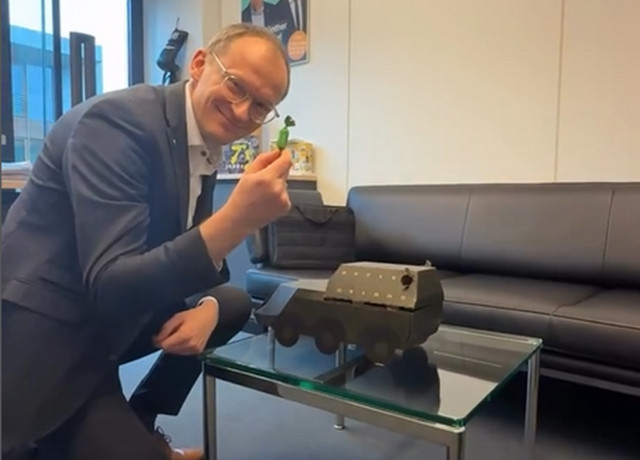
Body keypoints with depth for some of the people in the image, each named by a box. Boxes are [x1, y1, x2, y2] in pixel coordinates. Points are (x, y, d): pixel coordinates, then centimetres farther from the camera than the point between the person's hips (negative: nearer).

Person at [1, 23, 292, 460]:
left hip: (109, 323, 9)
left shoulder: (205, 143, 4)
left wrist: (207, 306, -11)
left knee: (234, 303, 13)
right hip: (46, 331, -8)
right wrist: (238, 218, -40)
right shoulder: (118, 119, -22)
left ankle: (140, 424, 20)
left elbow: (196, 255, 11)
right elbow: (111, 286, -30)